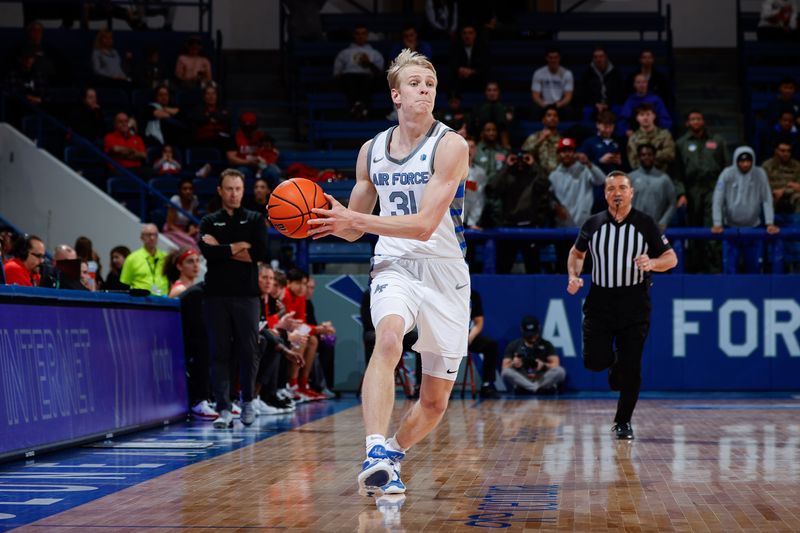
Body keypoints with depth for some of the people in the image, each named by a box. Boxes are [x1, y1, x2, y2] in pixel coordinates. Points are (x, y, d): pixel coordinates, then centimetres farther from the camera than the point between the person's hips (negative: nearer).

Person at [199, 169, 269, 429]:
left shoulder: (255, 219, 9)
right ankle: (223, 410, -1)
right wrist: (239, 247, -5)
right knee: (220, 353, -2)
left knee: (249, 351, 0)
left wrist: (223, 250, -6)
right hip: (216, 295, 1)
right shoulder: (209, 222, 11)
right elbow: (208, 252, -8)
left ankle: (247, 401, 21)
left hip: (246, 294, 0)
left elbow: (261, 253, -7)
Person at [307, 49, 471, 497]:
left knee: (436, 402, 6)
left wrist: (357, 220, -26)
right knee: (389, 337, -34)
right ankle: (376, 454, -42)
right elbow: (354, 229, 17)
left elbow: (424, 225, -20)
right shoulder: (372, 150, 6)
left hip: (446, 273, -1)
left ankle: (393, 452, 34)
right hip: (394, 266, 1)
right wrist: (327, 219, -5)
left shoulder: (450, 146, -10)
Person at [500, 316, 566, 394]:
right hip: (520, 381, 0)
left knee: (560, 371, -26)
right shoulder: (514, 345, 10)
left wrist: (544, 365, -20)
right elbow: (505, 368, 3)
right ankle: (541, 389, -36)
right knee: (506, 373, -30)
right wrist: (513, 364, -21)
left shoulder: (546, 345, 10)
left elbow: (556, 365, 1)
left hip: (542, 379, 0)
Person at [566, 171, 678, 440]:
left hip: (634, 306, -1)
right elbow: (577, 253, 21)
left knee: (631, 369, -2)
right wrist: (574, 276, 2)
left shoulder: (646, 225, -1)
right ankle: (613, 361, 29)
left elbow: (671, 258, 2)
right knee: (595, 361, -9)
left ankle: (623, 422, 15)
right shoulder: (593, 224, 5)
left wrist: (652, 263, -19)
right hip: (599, 304, 1)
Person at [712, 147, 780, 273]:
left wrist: (770, 223, -10)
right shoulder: (727, 174, -8)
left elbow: (767, 200, -3)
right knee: (730, 266, -3)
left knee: (754, 266, 7)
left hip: (753, 228, 1)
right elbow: (718, 200, -9)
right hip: (731, 228, -1)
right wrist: (717, 224, -14)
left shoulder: (760, 174, -4)